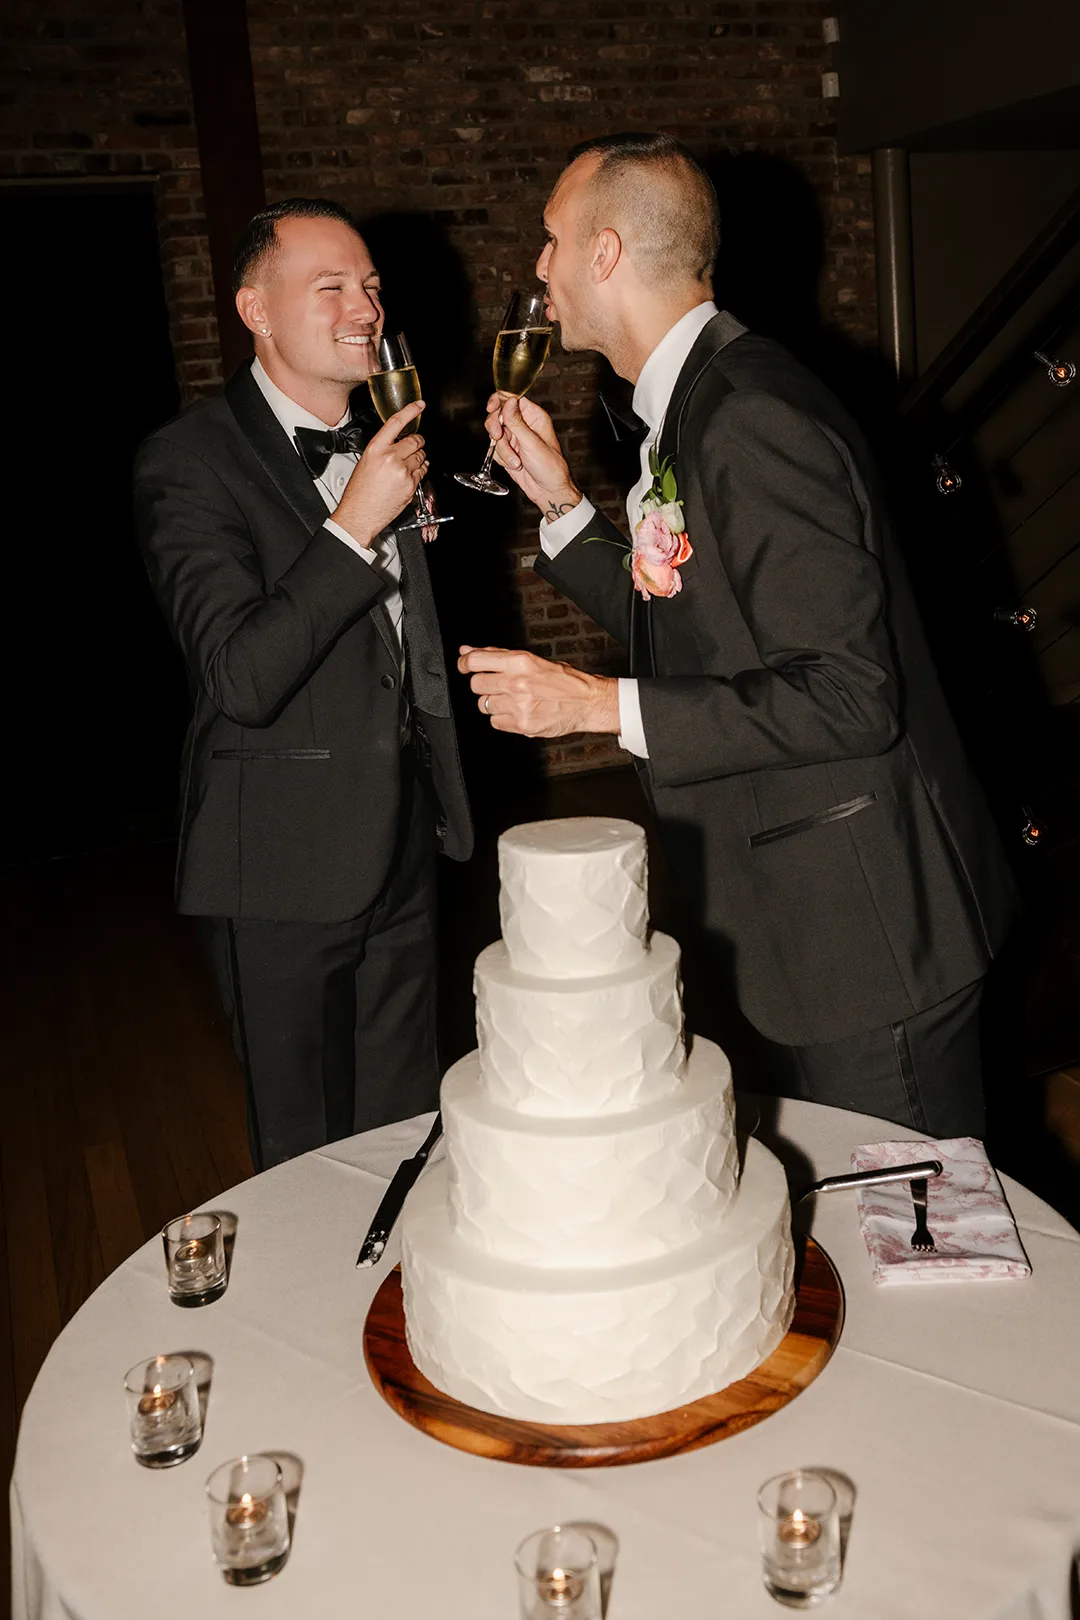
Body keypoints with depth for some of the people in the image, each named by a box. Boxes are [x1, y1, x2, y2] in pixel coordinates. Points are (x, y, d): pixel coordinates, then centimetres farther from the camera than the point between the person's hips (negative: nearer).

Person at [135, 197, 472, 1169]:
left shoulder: (380, 443, 11)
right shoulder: (191, 461, -13)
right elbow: (242, 678, -24)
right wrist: (354, 524, -25)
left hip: (401, 847, 7)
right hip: (284, 867, -6)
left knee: (407, 1124, 18)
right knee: (308, 1148, 10)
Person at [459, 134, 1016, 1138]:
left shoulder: (752, 419, -21)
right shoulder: (694, 404, 11)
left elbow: (849, 695, -25)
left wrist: (600, 705, -23)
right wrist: (562, 505, 11)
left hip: (867, 930, -10)